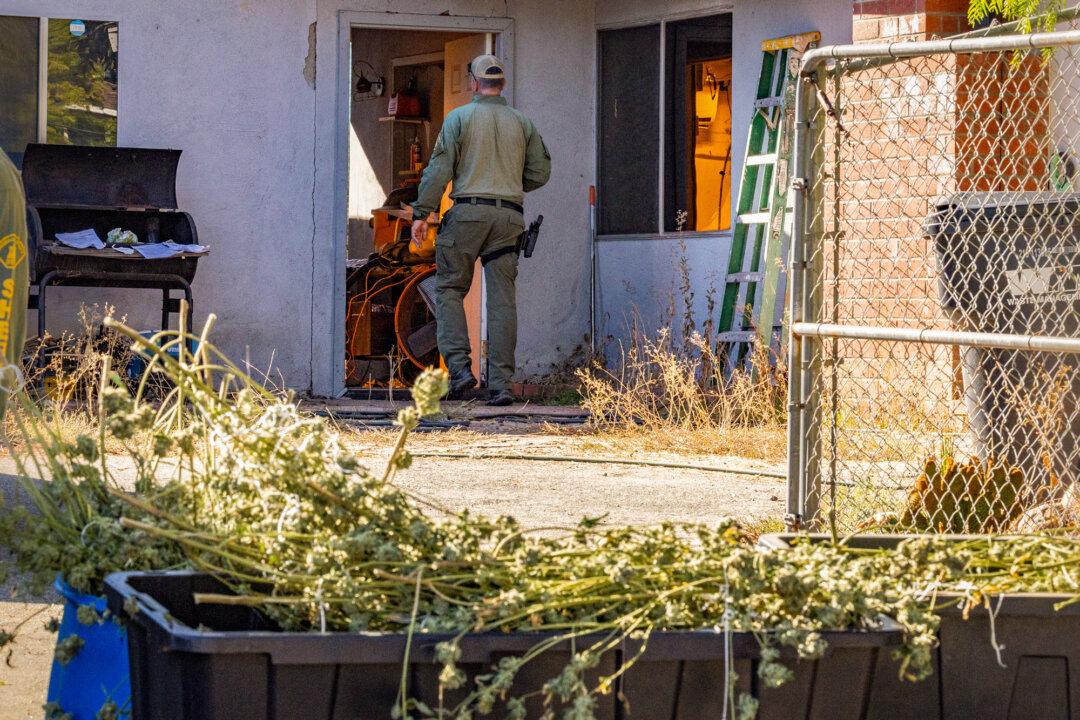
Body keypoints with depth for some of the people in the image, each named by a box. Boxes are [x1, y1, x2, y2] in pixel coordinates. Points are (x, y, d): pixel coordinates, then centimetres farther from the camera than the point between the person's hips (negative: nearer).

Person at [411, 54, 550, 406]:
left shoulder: (459, 118, 1)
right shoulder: (522, 122, 12)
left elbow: (439, 169, -6)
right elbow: (540, 172, 11)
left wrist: (421, 213, -4)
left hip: (468, 211, -3)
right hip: (509, 216, 3)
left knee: (449, 289, 7)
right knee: (502, 299, 2)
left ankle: (460, 366, -10)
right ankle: (501, 384, -3)